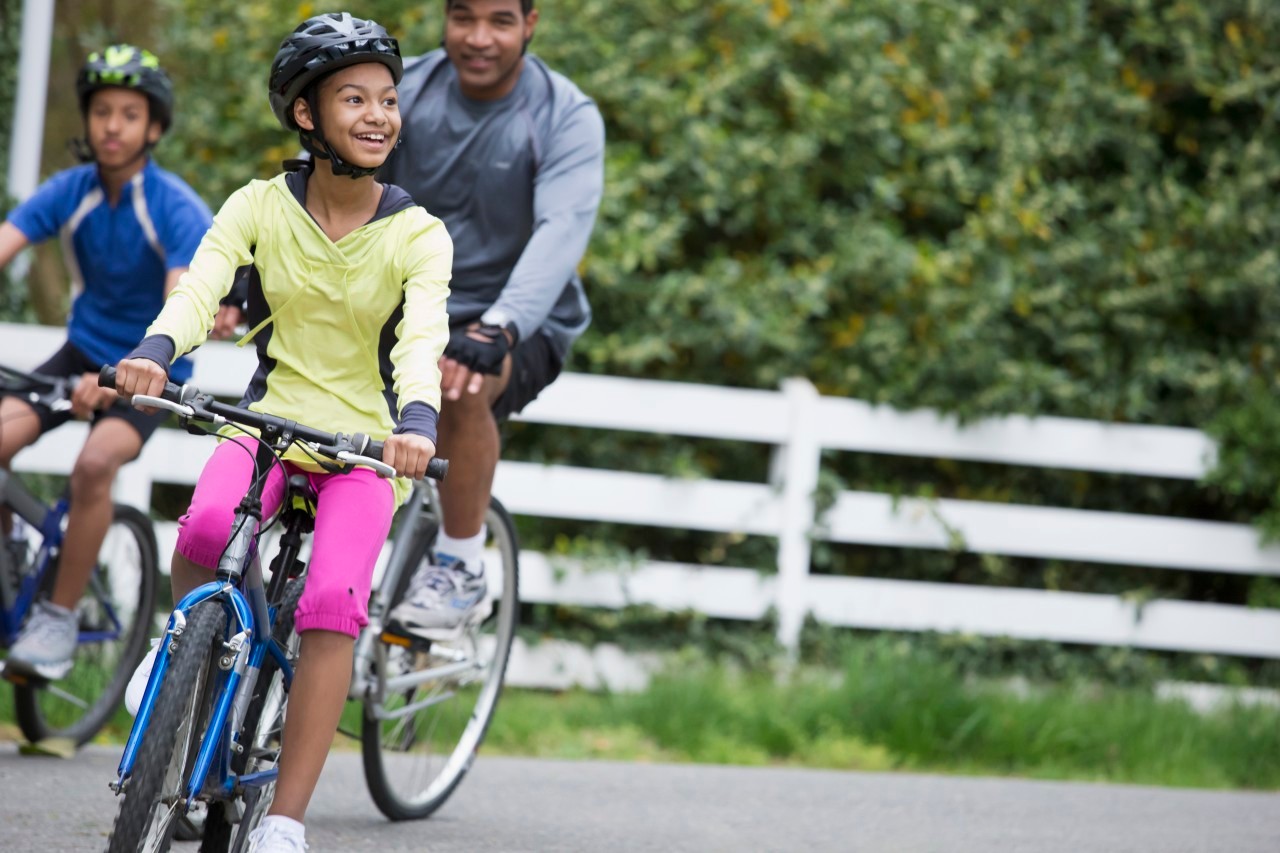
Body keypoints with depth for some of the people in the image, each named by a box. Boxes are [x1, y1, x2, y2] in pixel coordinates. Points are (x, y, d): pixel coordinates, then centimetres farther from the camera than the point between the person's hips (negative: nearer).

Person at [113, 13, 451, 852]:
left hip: (367, 442, -1)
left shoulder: (418, 234, -7)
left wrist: (417, 419, -43)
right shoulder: (261, 206, -3)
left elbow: (423, 336, -23)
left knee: (333, 602, -25)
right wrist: (157, 348, -40)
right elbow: (202, 285, -19)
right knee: (208, 525, -33)